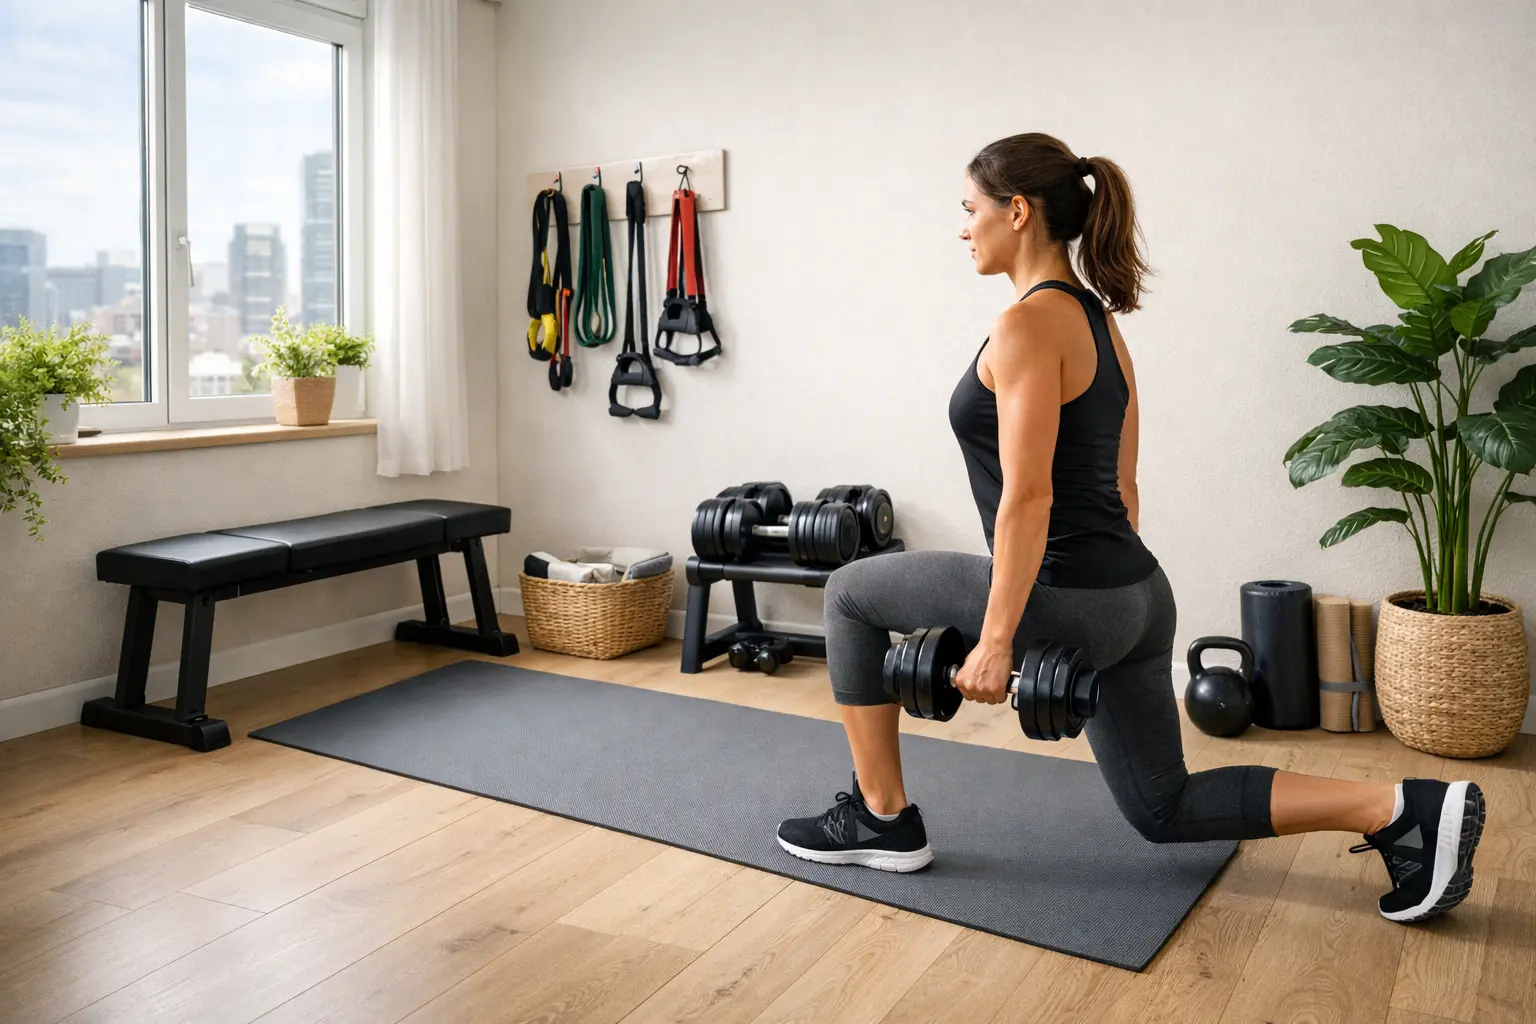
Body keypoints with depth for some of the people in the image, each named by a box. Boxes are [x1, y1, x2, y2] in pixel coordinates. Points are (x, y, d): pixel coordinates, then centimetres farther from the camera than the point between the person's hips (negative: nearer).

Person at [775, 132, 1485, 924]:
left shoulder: (1028, 325, -16)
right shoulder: (1097, 319, 13)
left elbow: (1027, 499, -22)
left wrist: (996, 642, -18)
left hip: (1068, 601, -9)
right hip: (1134, 594, 9)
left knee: (851, 595, 9)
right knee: (1165, 808, 20)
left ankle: (882, 821, 16)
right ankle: (1404, 811, 10)